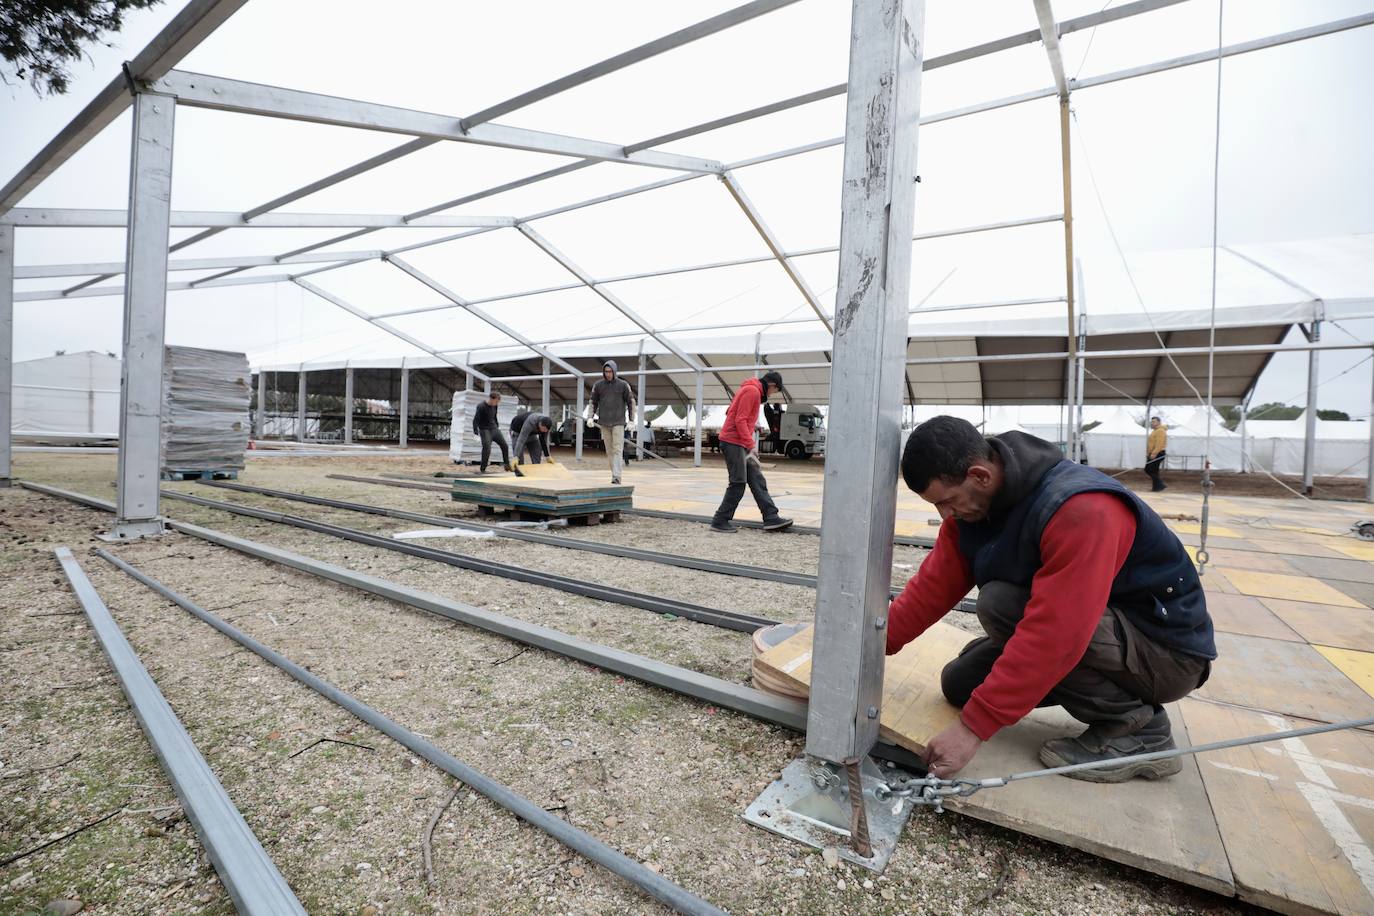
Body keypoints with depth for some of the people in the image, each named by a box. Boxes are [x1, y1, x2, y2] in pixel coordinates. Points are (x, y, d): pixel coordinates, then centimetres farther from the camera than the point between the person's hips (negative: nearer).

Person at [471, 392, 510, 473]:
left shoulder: (494, 406, 4)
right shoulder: (481, 407, -16)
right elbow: (475, 420, -15)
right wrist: (476, 433, -19)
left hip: (494, 429, 7)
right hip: (485, 430, -7)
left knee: (505, 445, 6)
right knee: (487, 449, -15)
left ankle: (507, 465, 20)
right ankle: (483, 470, -5)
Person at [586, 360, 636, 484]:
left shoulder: (623, 385, -3)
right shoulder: (598, 385, 3)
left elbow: (631, 402, 1)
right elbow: (593, 402, 9)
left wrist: (631, 420, -5)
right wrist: (590, 417, -5)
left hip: (618, 422, -3)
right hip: (604, 423, 3)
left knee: (617, 449, -11)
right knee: (609, 450, 8)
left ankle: (616, 476, -15)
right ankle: (614, 472, 18)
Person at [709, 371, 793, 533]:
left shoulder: (752, 391, 19)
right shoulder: (752, 391, -12)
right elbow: (740, 420, -19)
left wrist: (749, 443, 14)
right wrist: (751, 445, -20)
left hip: (741, 443, 10)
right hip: (733, 442, -10)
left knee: (757, 480, 7)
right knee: (738, 483, -8)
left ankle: (771, 518, 7)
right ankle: (720, 522, 0)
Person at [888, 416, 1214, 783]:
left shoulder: (1081, 509, -33)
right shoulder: (971, 502, -8)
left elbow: (1056, 635, -38)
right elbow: (936, 584, -10)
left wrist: (974, 726, -35)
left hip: (1169, 652, -8)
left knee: (1000, 603, -29)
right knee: (959, 683, 1)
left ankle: (1135, 727, -10)